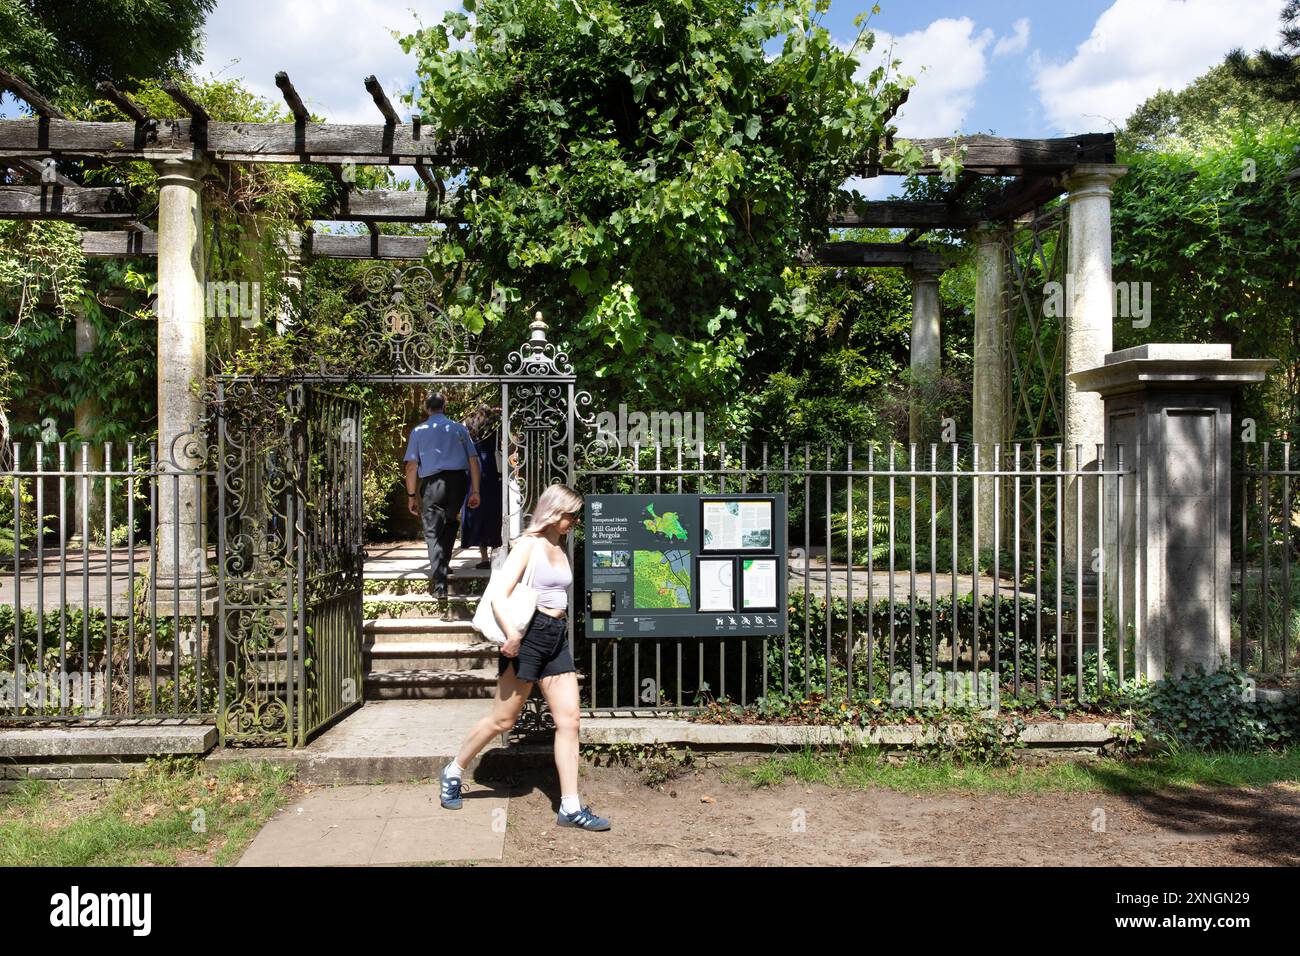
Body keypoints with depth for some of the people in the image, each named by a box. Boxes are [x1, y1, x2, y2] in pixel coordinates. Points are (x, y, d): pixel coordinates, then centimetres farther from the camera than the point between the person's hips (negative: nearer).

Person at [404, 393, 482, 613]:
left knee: (433, 533, 0)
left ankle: (439, 587, -9)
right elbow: (473, 460, 6)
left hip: (432, 483, -2)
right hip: (458, 481, 2)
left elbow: (411, 465, 1)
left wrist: (411, 495, 5)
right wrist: (475, 491, 8)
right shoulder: (459, 428, 13)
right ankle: (442, 565, 24)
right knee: (450, 523, 25)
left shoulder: (418, 431, 8)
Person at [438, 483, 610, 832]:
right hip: (529, 635, -7)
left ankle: (571, 807, 2)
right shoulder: (528, 544, -8)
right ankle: (454, 773, 24)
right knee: (503, 719, 2)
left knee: (569, 721, 0)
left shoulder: (559, 549, 15)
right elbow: (500, 596, -17)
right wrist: (511, 634, -29)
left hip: (556, 638, 7)